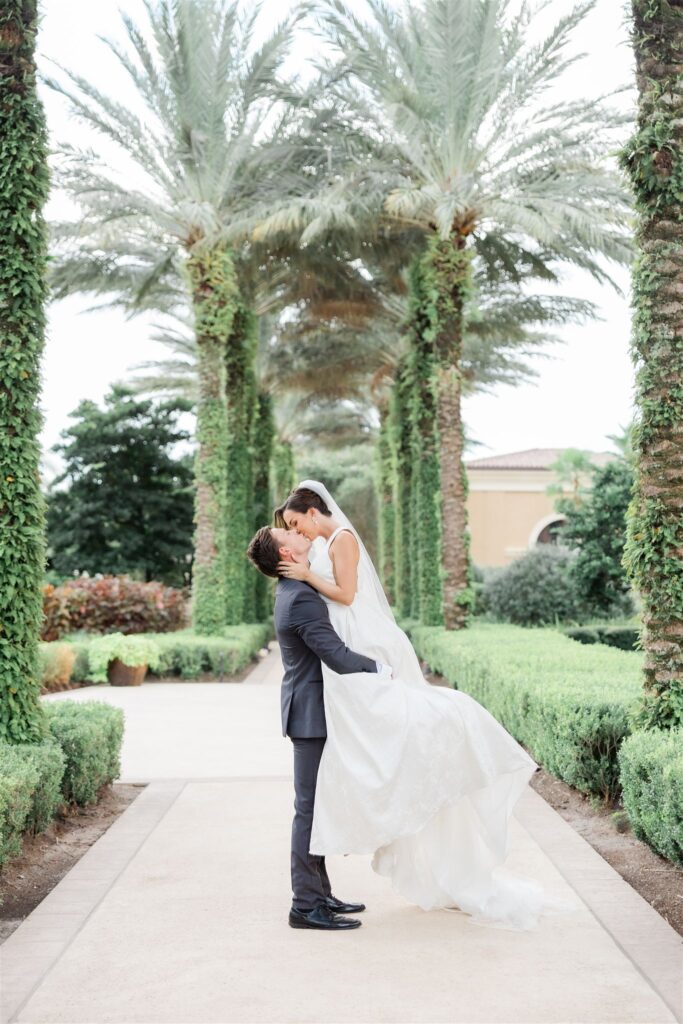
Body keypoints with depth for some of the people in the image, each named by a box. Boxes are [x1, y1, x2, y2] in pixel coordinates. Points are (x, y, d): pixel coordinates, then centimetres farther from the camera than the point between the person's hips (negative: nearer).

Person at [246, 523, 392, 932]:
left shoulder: (294, 591, 12)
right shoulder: (302, 599, -20)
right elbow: (338, 657, -25)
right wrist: (383, 669, -12)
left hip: (312, 712, 10)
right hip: (313, 714, -10)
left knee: (317, 806, 15)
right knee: (311, 807, -5)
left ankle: (319, 894, 24)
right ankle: (306, 906, 1)